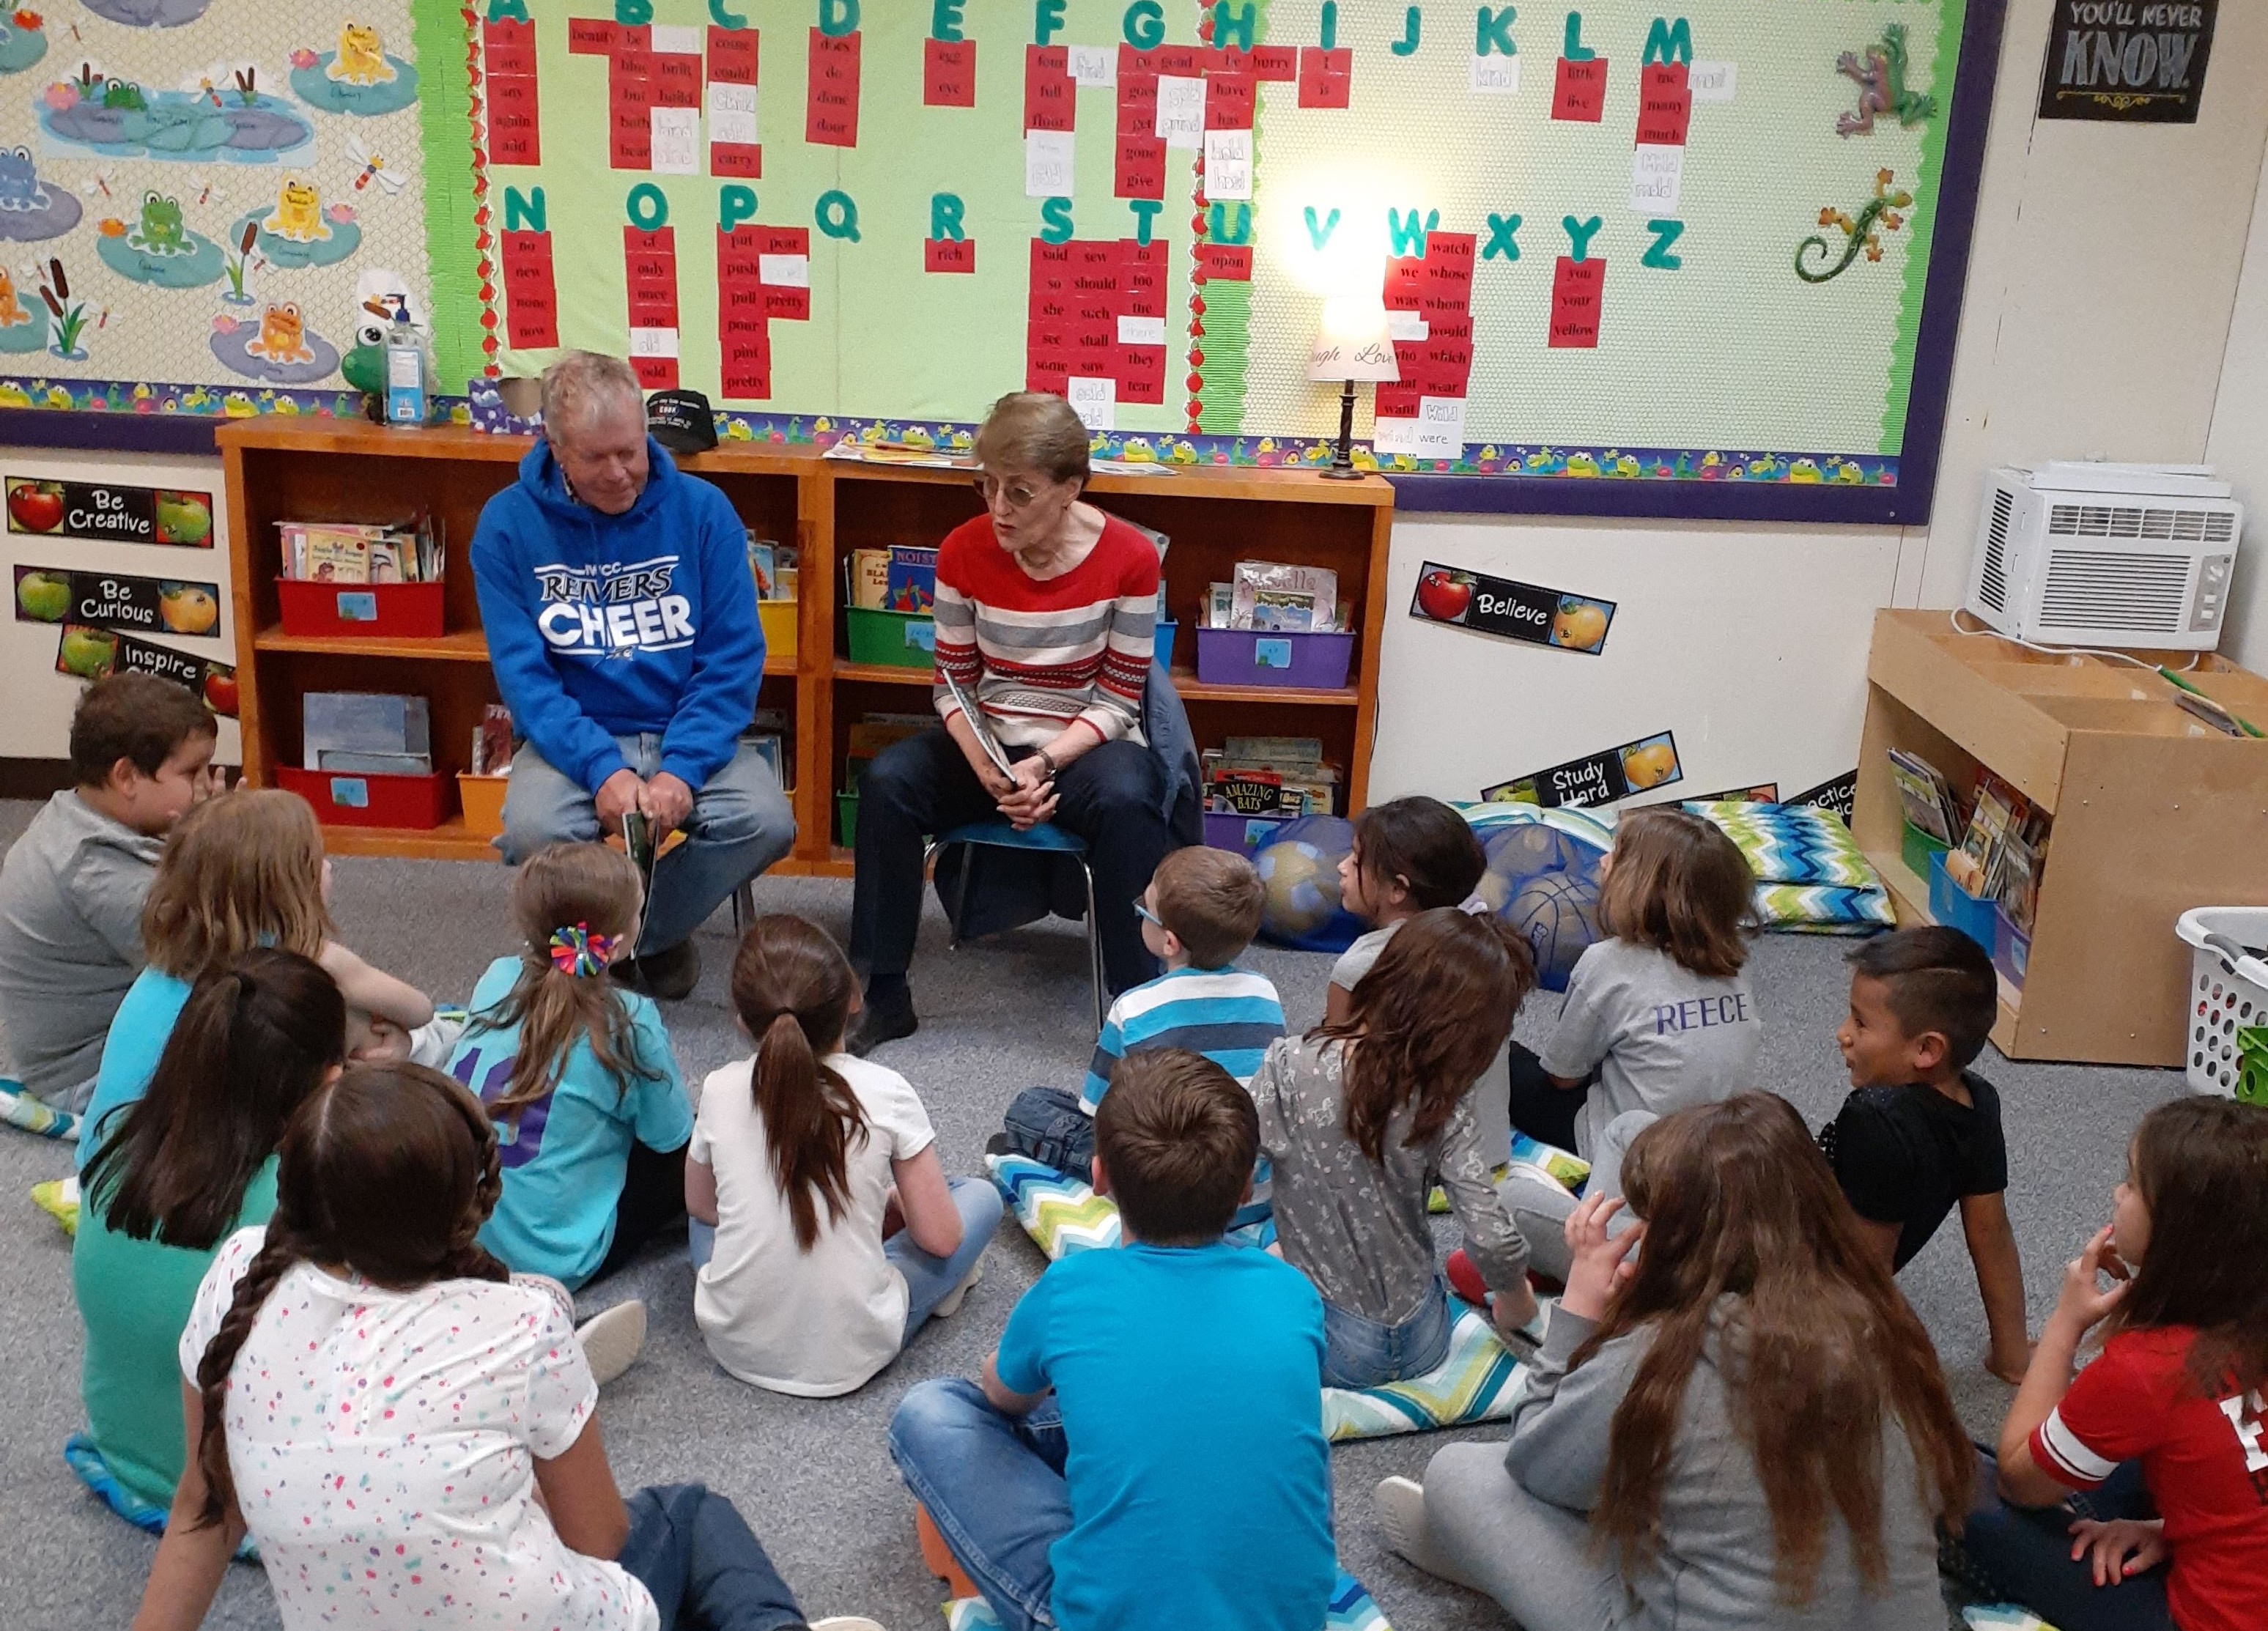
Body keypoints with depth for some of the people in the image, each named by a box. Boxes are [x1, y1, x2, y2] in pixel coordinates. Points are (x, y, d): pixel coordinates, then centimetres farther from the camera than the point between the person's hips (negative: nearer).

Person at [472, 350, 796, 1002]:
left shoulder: (703, 511, -4)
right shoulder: (508, 523, -4)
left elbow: (734, 659, -6)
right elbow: (522, 672, -9)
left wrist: (682, 771, -20)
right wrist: (603, 769, -23)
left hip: (688, 734, 1)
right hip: (574, 737, -1)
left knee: (767, 822, -27)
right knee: (532, 831, -31)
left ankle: (632, 938, -2)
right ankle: (653, 935, -1)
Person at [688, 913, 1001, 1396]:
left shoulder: (719, 1091, -9)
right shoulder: (884, 1092, -15)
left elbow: (700, 1205, 9)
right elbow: (940, 1239, -8)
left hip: (735, 1344, 4)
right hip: (850, 1357, -3)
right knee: (982, 1195, 14)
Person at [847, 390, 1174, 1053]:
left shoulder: (1129, 557, -12)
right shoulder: (964, 550, -5)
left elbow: (1117, 701, -9)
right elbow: (953, 683, 0)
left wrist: (1044, 764, -23)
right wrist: (985, 767, -18)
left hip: (1085, 748, -2)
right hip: (986, 744, 3)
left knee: (1126, 801, -36)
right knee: (887, 780, -25)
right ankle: (882, 996, -12)